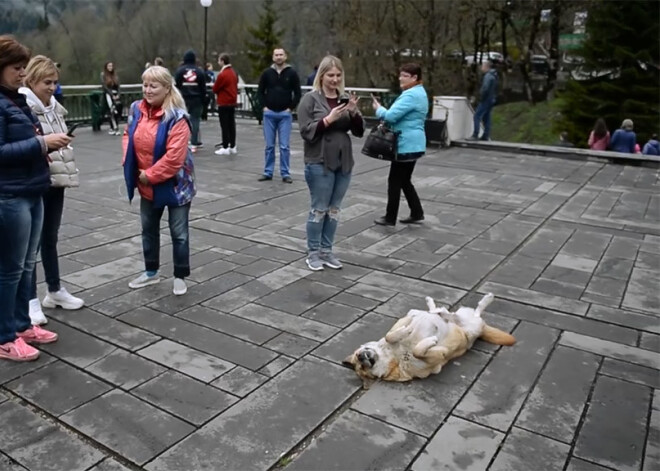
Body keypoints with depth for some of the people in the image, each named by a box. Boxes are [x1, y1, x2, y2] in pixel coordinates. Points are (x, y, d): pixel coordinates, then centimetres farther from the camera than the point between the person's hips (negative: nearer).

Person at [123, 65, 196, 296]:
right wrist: (130, 165, -2)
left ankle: (180, 276, 22)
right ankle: (151, 272, 37)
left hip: (174, 184, -7)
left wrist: (150, 175, -19)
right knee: (148, 229, 19)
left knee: (178, 233, 6)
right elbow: (129, 137, 12)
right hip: (147, 185, 7)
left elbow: (174, 156, -27)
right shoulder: (137, 110, -2)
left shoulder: (176, 117, -23)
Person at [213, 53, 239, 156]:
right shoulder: (234, 73, 9)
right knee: (231, 125, 12)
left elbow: (215, 89, -10)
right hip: (233, 102, 8)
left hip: (224, 104, -8)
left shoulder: (222, 74, -17)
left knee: (224, 126, -4)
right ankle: (232, 147, 17)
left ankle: (225, 148, -2)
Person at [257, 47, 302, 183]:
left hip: (285, 114, -2)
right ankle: (268, 172, 15)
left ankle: (285, 173, 6)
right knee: (269, 145, 7)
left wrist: (291, 108, -5)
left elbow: (297, 93, 2)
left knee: (284, 146, -2)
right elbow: (260, 91, 11)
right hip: (269, 113, 2)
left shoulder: (291, 73, 0)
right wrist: (264, 106, 1)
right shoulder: (267, 73, 4)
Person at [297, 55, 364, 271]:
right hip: (320, 163, -5)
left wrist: (354, 113, -11)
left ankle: (327, 251, 22)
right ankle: (313, 252, 15)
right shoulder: (310, 99, -5)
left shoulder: (345, 99, 10)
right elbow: (306, 131, -12)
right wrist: (329, 119, -22)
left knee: (334, 210, 11)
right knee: (319, 209, 1)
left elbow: (359, 131, 7)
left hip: (343, 163, 5)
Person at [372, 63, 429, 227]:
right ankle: (417, 213, 22)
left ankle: (390, 218, 11)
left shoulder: (411, 95, -19)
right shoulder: (419, 93, 16)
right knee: (404, 181, 17)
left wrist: (378, 109, -3)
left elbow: (391, 116, -23)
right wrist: (382, 109, 6)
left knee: (395, 181, 1)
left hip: (406, 145, -10)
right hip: (412, 144, 10)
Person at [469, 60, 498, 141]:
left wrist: (481, 97, -15)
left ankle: (475, 135, -15)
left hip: (486, 99, -10)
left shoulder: (488, 76, -16)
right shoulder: (494, 75, 16)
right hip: (491, 99, 10)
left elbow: (485, 88, -24)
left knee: (477, 116, -10)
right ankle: (486, 136, 14)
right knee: (486, 117, 13)